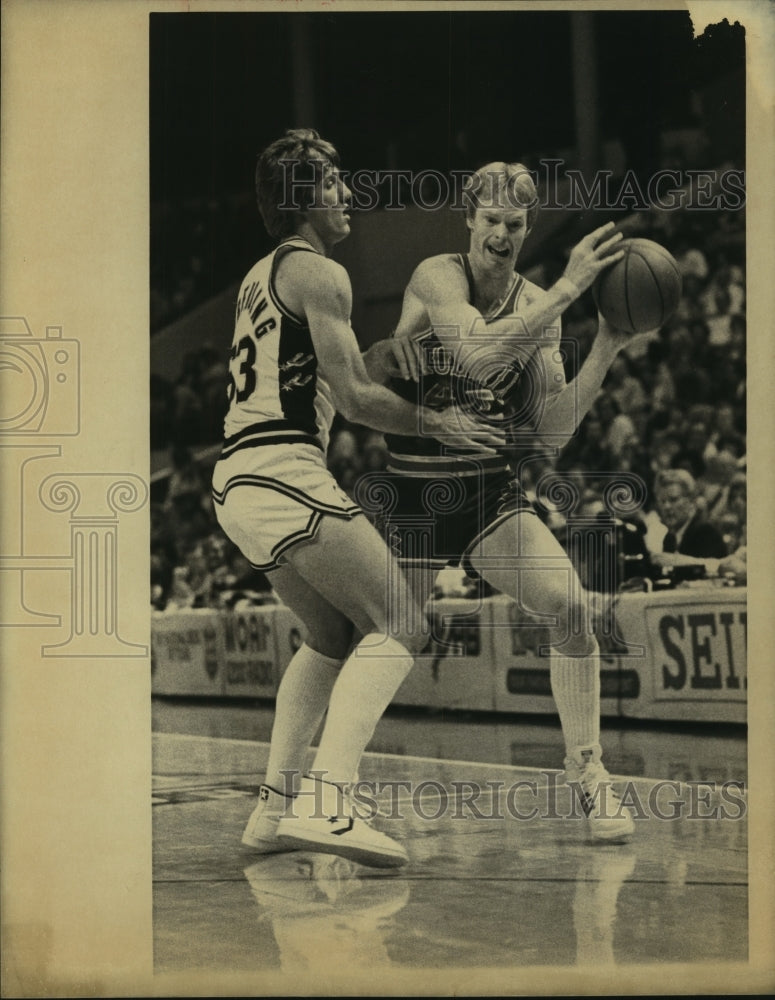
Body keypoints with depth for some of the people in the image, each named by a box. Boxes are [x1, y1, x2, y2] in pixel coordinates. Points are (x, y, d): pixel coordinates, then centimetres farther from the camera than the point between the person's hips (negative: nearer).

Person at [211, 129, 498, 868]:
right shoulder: (319, 273, -5)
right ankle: (324, 802, -22)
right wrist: (436, 423, 2)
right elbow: (354, 398, -10)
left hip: (234, 481, 9)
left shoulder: (260, 276, 23)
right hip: (285, 475, -9)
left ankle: (274, 805, 18)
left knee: (334, 635, 23)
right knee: (398, 629, -7)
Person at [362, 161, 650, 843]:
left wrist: (603, 353, -12)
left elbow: (552, 431, -1)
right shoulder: (437, 278, -12)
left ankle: (588, 773, -5)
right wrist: (571, 287, -31)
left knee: (571, 607, -17)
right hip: (414, 496, -3)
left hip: (492, 493, 4)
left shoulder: (538, 306, 2)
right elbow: (479, 352, -32)